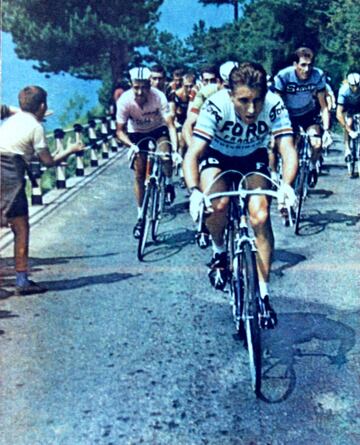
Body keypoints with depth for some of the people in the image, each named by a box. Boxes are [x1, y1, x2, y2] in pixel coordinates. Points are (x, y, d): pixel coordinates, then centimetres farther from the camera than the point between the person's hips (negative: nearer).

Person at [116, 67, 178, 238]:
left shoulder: (159, 97, -32)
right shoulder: (125, 101, -29)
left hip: (158, 129, -1)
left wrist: (175, 149, -44)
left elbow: (170, 125, -31)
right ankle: (141, 216, 7)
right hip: (137, 133, 1)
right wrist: (131, 145, -40)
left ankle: (169, 183, -1)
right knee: (139, 174, -4)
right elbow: (120, 130, -21)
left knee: (166, 153, -31)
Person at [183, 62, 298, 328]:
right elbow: (192, 154, -37)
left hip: (253, 158, 1)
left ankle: (263, 293, -9)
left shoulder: (274, 106, -29)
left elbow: (288, 150, -36)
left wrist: (286, 185, -56)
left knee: (260, 214, -22)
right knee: (217, 204, -32)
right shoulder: (216, 106, -33)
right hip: (217, 155, -1)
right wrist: (194, 191, -55)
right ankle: (219, 252, 2)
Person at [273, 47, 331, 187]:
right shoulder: (283, 76, -29)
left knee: (317, 144, -19)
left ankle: (312, 167, 13)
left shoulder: (318, 76, -24)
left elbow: (324, 106, -20)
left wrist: (326, 130, -28)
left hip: (308, 113, 1)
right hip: (288, 114, -1)